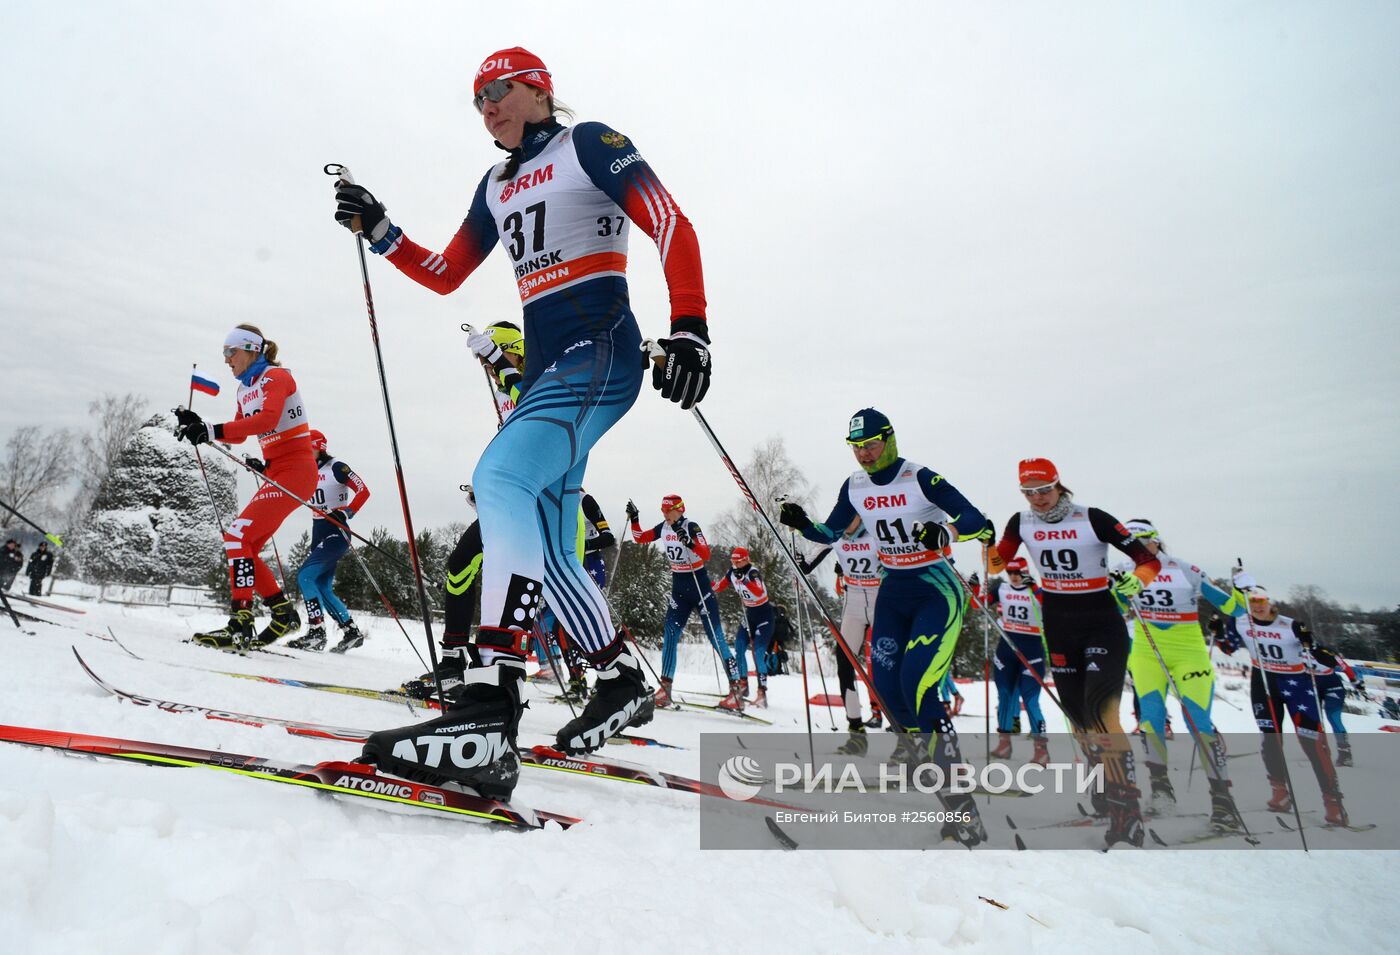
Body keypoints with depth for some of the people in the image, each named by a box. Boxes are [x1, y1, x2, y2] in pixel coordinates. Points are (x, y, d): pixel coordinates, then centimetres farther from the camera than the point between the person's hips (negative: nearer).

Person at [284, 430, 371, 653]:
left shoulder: (336, 467, -8)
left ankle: (316, 632, -17)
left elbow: (363, 491, -13)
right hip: (318, 534, 8)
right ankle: (352, 632, 16)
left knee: (304, 576, -19)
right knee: (322, 589, 7)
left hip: (336, 533, -8)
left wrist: (346, 513, -23)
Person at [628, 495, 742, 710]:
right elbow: (639, 538, 16)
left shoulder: (691, 527, -14)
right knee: (670, 635, -1)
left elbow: (706, 554, -26)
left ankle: (737, 690, -6)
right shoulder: (663, 528, 4)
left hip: (699, 583, -6)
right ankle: (665, 688, 5)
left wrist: (690, 543, -42)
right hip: (678, 586, 6)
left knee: (716, 637, -8)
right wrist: (634, 518, 2)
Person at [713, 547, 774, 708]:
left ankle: (762, 693, -18)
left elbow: (759, 593, -40)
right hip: (749, 615, 7)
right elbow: (718, 588, 7)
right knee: (739, 648, -3)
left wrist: (744, 579, -51)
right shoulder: (732, 572, -3)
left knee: (759, 652, -16)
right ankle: (743, 685, 10)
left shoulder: (753, 572, -23)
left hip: (764, 616, -7)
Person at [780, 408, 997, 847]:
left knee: (916, 687, -19)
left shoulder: (921, 478, -15)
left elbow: (980, 524, -17)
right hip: (893, 593, 6)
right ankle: (923, 751, 27)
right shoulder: (855, 487, 2)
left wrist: (945, 532, -37)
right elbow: (830, 533, 13)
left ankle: (961, 807, -9)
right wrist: (802, 525, -7)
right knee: (887, 686, -3)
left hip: (937, 592, -6)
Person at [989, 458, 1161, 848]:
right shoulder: (1022, 523, 0)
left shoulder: (1092, 519, -12)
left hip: (1102, 622, -4)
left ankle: (1127, 806, -12)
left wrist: (1133, 580, -30)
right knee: (1076, 714, 9)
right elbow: (996, 562, 11)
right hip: (1058, 625, 5)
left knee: (1100, 712, -18)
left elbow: (1148, 560, -10)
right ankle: (1106, 782, 31)